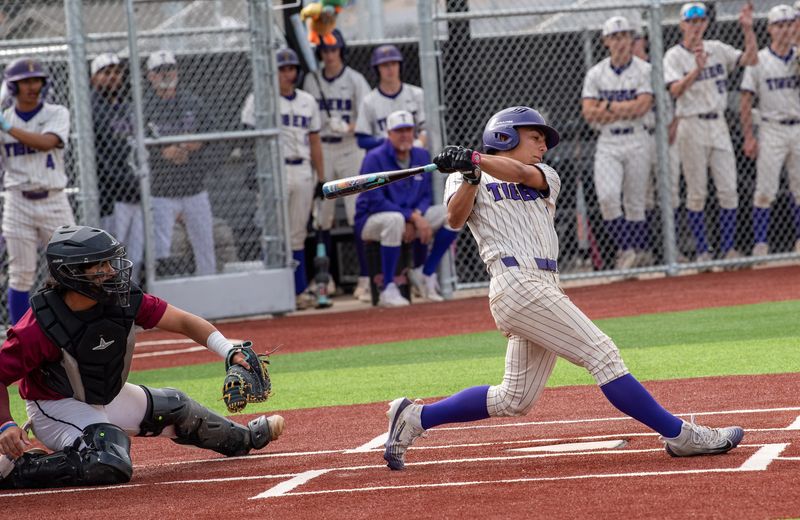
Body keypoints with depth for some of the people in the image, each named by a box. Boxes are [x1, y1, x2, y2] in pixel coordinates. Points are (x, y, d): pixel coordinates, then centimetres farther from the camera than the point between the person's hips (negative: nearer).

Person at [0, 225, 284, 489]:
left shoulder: (123, 300, -17)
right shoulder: (40, 326, -33)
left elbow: (182, 321, -10)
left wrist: (231, 353, -23)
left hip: (108, 398, 8)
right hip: (56, 408, -8)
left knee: (174, 406, 25)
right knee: (112, 465, -33)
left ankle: (245, 438, 54)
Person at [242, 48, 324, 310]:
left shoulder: (308, 101, 14)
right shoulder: (259, 100, -1)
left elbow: (315, 142, 17)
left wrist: (321, 178, 13)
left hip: (303, 171, 5)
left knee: (297, 236, 8)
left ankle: (299, 291, 10)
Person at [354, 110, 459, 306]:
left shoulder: (422, 156, 4)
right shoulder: (375, 158, -16)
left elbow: (426, 196, 6)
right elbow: (376, 202, -22)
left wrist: (414, 218, -17)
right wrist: (413, 217, -27)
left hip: (412, 219, 6)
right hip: (371, 222, -6)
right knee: (394, 220, -41)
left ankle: (424, 273, -3)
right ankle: (388, 290, -32)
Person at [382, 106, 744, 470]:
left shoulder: (546, 178, 24)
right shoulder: (465, 179, 11)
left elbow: (521, 174, 0)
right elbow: (455, 218, -9)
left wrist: (474, 159, -16)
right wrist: (470, 174, -24)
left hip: (543, 289, 8)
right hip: (517, 281, -8)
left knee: (514, 399, 8)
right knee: (602, 355, -12)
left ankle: (415, 418, 16)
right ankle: (679, 434, -12)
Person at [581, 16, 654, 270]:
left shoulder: (644, 70, -1)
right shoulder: (595, 74, 7)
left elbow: (642, 107, -13)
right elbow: (588, 113, -2)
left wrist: (608, 106, -8)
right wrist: (626, 110, -11)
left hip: (637, 141, -2)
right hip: (607, 143, 2)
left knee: (635, 203, 2)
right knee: (607, 196, -16)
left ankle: (636, 251, 13)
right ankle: (625, 247, -3)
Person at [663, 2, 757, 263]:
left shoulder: (717, 49, 8)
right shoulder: (674, 56, -4)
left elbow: (750, 59, 0)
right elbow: (675, 90, -18)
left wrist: (748, 29, -12)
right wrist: (697, 69, -32)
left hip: (718, 124, 4)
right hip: (692, 126, -4)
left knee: (728, 190, 0)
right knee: (697, 193, 0)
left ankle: (728, 248, 8)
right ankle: (701, 250, 7)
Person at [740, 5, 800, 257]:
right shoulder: (759, 60, -1)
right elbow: (746, 100, -2)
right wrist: (748, 137, -6)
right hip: (772, 130, -3)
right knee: (765, 191, -5)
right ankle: (760, 243, -1)